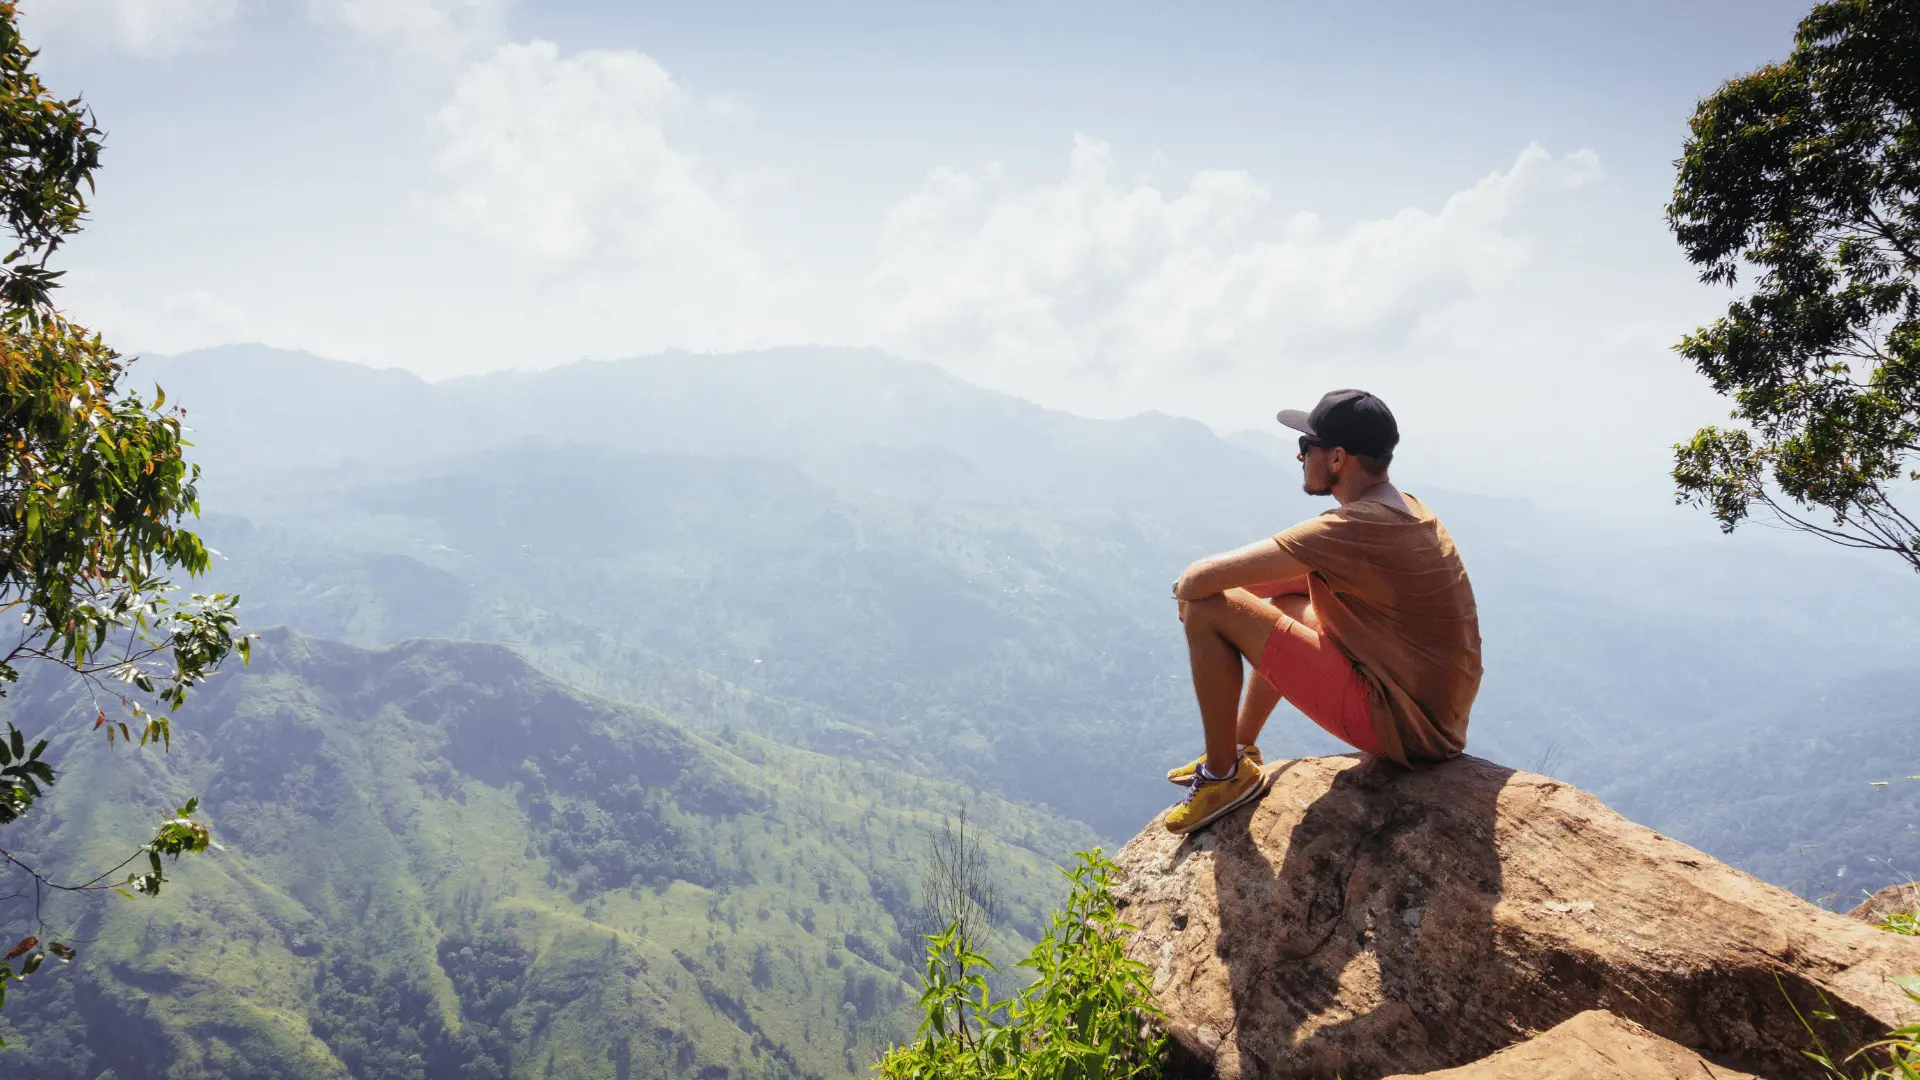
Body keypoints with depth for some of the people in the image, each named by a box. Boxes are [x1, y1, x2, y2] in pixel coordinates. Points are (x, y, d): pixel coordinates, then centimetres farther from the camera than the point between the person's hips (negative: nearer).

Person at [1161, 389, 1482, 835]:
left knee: (1208, 610, -12)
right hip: (1441, 713, 10)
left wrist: (1187, 589, -1)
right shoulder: (1409, 510, 7)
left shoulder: (1350, 529, -23)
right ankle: (1240, 750, 35)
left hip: (1401, 725, -10)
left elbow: (1200, 580, -23)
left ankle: (1224, 776, 5)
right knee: (1284, 602, 28)